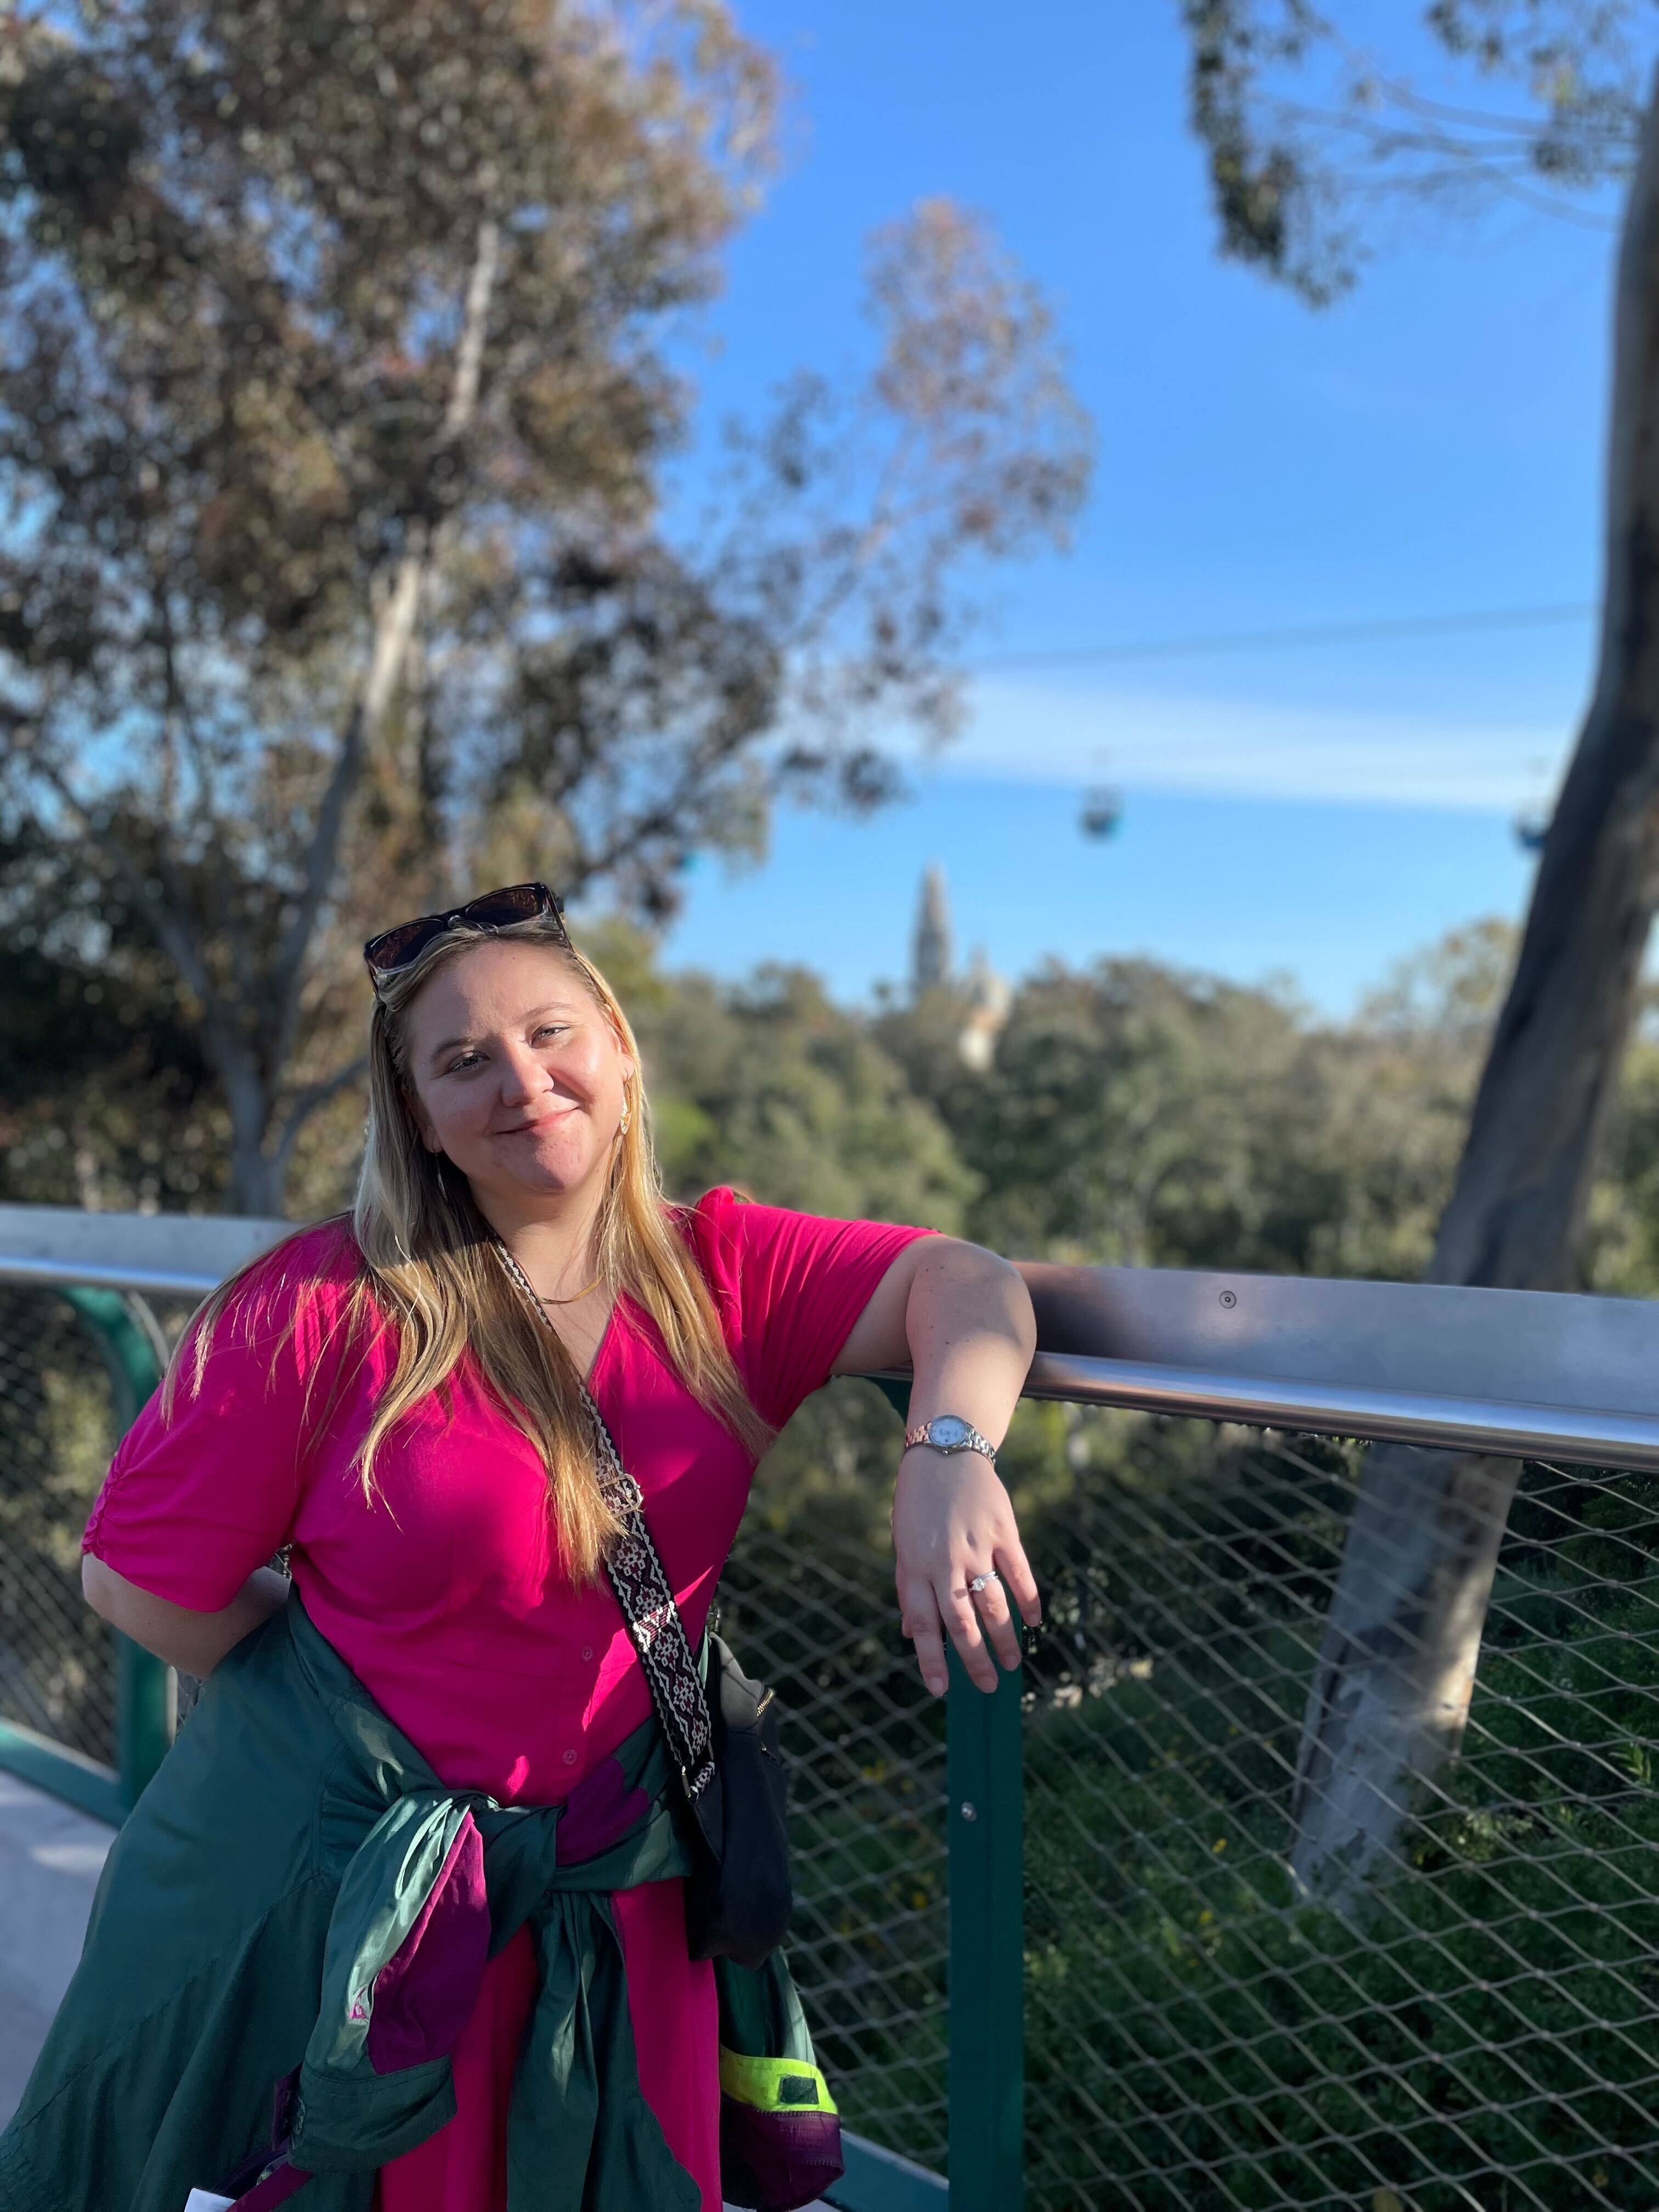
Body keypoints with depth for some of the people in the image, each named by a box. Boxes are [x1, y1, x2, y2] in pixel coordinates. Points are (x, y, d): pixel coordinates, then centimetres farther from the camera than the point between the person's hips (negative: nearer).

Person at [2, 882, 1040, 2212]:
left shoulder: (721, 1272, -5)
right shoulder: (326, 1309, -15)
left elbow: (965, 1285, -15)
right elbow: (135, 1575, -9)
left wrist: (949, 1456, -35)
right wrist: (362, 1707, -7)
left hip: (620, 1892, 3)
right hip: (343, 1884, -2)